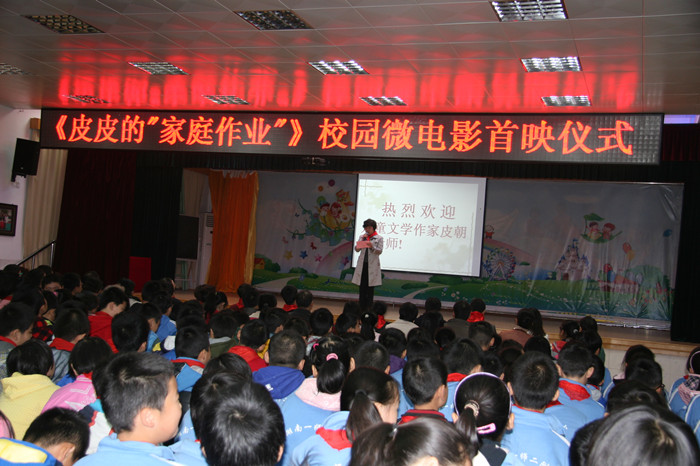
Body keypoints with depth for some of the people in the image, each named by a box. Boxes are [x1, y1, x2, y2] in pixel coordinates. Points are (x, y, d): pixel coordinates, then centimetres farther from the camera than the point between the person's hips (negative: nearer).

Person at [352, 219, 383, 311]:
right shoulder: (362, 236, 10)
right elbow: (357, 249, 5)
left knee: (370, 286, 1)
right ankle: (362, 306, 11)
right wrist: (362, 240, -8)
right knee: (362, 286, 4)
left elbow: (380, 251, -5)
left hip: (372, 264, -3)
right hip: (362, 263, 3)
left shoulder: (379, 238, 1)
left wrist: (372, 247, -22)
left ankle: (369, 306, 6)